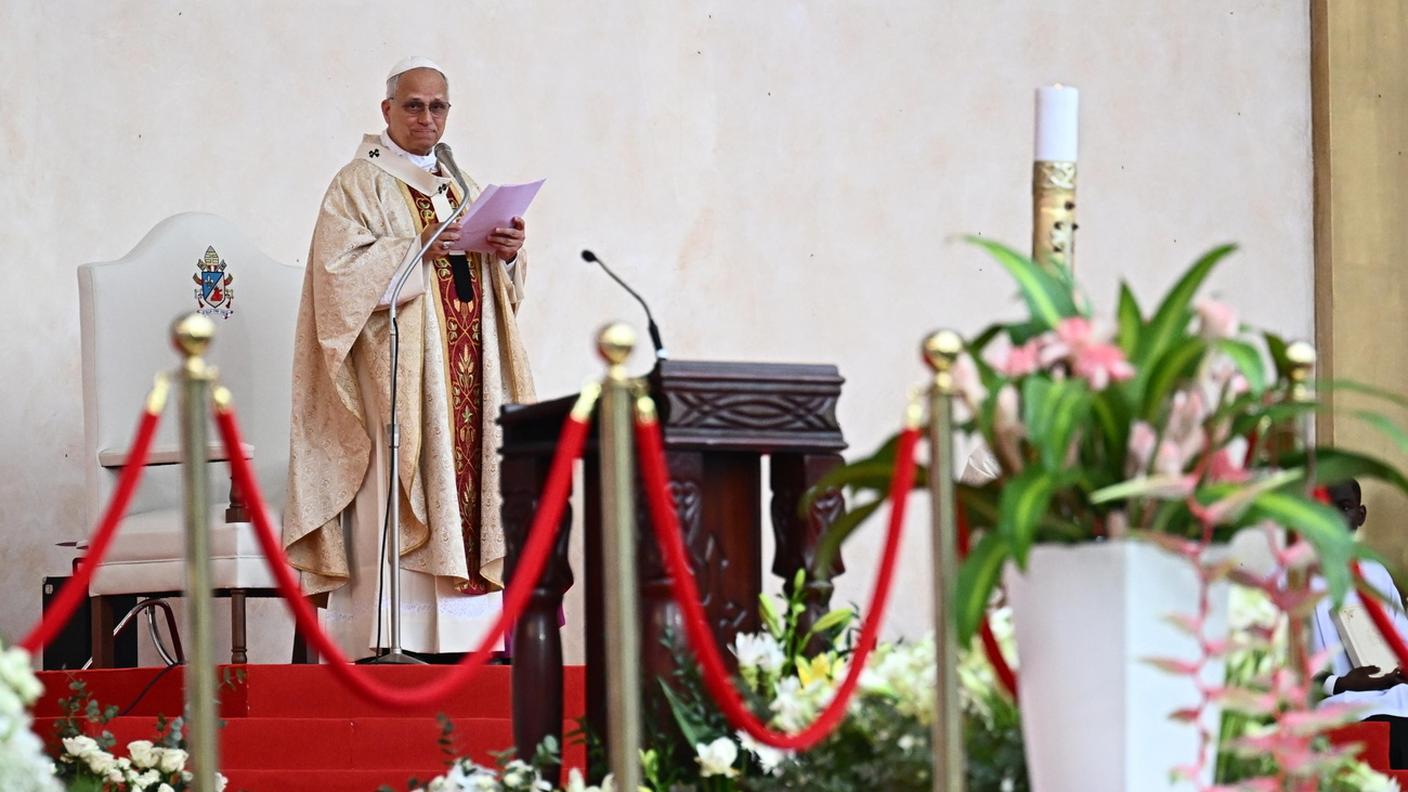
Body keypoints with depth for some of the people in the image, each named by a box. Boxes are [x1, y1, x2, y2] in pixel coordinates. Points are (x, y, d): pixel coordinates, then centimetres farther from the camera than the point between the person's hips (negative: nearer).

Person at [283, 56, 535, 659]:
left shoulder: (458, 186, 21)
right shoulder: (360, 185, 1)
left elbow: (495, 285, 21)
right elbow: (342, 270, -12)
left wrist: (508, 255, -1)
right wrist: (417, 249, -21)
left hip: (467, 372, 7)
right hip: (397, 373, -7)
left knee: (465, 473, 0)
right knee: (398, 488, -13)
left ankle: (461, 633, 0)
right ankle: (389, 637, -15)